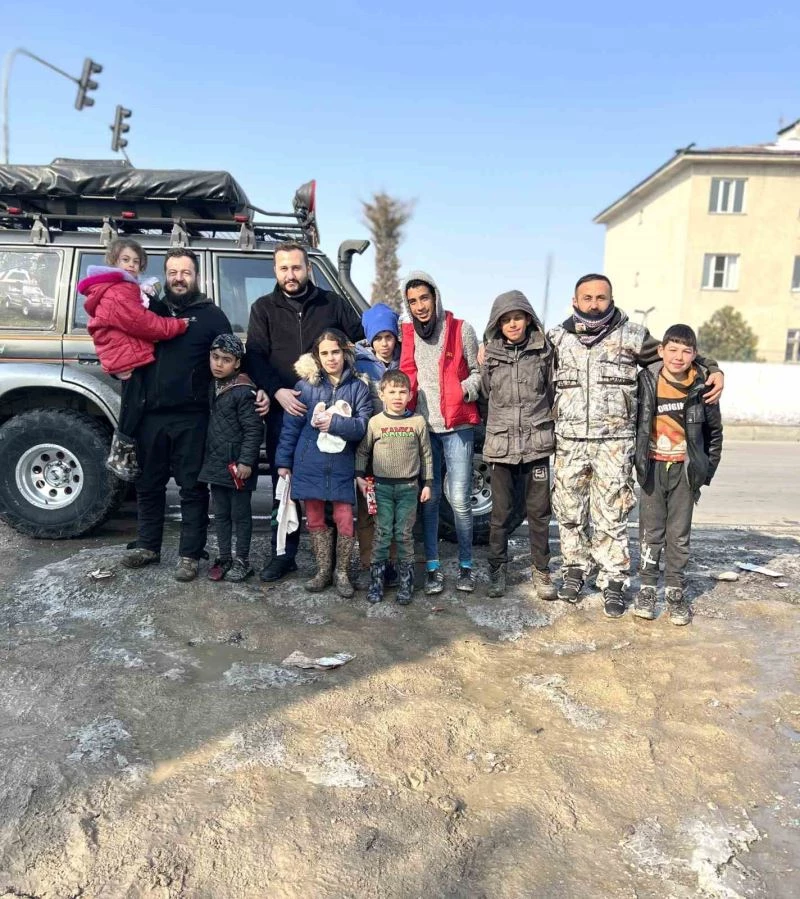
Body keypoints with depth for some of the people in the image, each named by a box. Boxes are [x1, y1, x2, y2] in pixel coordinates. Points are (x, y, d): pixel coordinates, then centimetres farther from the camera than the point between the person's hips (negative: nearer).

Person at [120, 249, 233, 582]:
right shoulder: (151, 308, 15)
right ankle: (147, 546, 29)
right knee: (148, 484, 14)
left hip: (192, 417, -4)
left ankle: (190, 555, 12)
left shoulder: (212, 315, 4)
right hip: (151, 414, 4)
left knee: (192, 488, 2)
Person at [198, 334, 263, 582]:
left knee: (240, 514, 5)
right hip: (216, 462, 8)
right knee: (220, 513, 15)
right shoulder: (213, 387, 10)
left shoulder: (243, 391, -15)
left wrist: (246, 461, -20)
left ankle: (242, 560, 17)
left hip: (237, 465, -8)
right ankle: (224, 557, 26)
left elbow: (254, 430, -17)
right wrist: (208, 457, 16)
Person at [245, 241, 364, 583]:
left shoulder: (333, 304, 9)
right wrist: (277, 391, -14)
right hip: (283, 409, 1)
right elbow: (254, 357, 1)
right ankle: (283, 554, 18)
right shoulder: (264, 308, 11)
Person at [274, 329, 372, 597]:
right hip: (309, 464, 1)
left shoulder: (358, 386, 0)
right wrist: (283, 461, 0)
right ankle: (323, 571, 26)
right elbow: (291, 425, 2)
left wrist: (334, 422, -18)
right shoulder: (306, 385, 2)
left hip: (342, 465, -1)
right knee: (315, 519, 10)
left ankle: (342, 572, 18)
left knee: (344, 520, -2)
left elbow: (363, 425, -7)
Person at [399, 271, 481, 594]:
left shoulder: (461, 329, 0)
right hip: (422, 426, 3)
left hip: (457, 425, -2)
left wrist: (464, 390, -13)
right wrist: (405, 406, 2)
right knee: (428, 498, 4)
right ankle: (433, 567, 15)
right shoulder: (406, 334, 8)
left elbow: (478, 372, 6)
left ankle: (466, 565, 13)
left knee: (459, 498, -5)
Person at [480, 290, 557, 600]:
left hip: (537, 444, 0)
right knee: (500, 513, 6)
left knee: (539, 511, 6)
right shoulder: (490, 356, 5)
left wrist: (540, 422, 10)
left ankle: (541, 570, 20)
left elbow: (553, 394, 10)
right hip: (501, 445, 1)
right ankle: (497, 568, 20)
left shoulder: (544, 352, 2)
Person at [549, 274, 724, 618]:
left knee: (611, 516, 2)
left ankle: (613, 582, 16)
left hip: (614, 444, -2)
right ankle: (575, 569, 29)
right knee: (569, 512, 10)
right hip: (569, 442, 2)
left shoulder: (631, 335, 3)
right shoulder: (557, 338, 8)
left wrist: (713, 370, -2)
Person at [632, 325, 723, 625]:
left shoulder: (703, 386, -3)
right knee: (651, 530, 7)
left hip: (686, 469, 0)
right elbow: (633, 422, 4)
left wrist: (707, 469, 5)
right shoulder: (646, 381, -5)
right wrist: (635, 460, 3)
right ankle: (647, 587, 17)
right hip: (653, 467, 0)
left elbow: (714, 431, 7)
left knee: (679, 533, 8)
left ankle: (675, 592, 18)